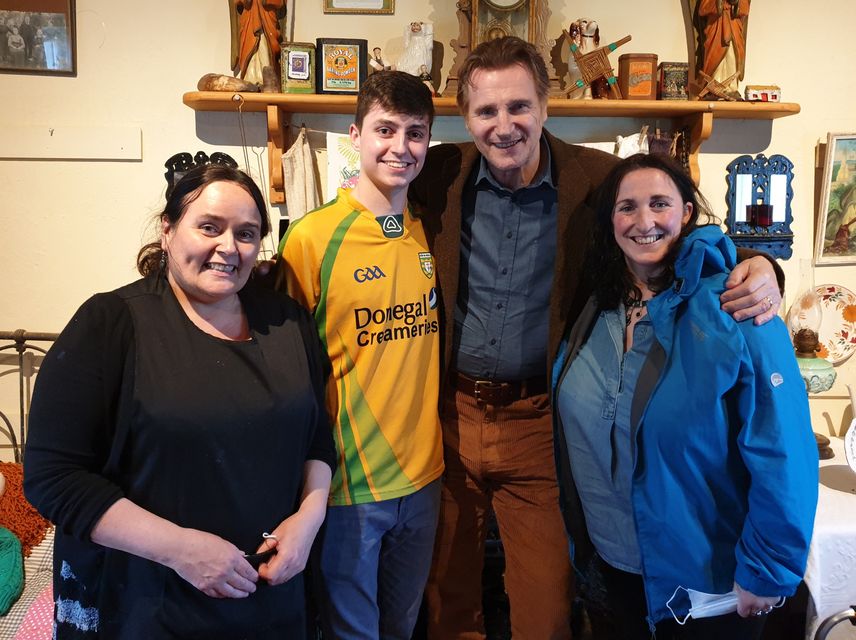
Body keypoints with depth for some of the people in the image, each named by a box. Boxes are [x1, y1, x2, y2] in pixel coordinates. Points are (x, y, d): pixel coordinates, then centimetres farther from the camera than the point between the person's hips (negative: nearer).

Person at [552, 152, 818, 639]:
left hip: (710, 582, -4)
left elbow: (783, 457, -19)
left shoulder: (733, 312, -19)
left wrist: (768, 574, -15)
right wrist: (580, 543, 7)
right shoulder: (595, 313, -3)